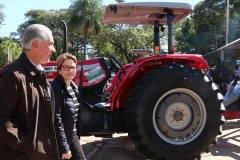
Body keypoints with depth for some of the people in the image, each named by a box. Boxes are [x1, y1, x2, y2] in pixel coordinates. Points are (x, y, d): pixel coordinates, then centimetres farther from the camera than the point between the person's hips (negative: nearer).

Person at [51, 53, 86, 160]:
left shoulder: (74, 87, 6)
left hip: (73, 137, 8)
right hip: (59, 140, -8)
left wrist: (76, 134, 15)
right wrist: (64, 147, -21)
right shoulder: (55, 88, -20)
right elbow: (56, 120, -22)